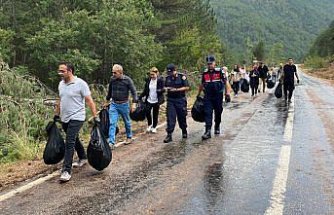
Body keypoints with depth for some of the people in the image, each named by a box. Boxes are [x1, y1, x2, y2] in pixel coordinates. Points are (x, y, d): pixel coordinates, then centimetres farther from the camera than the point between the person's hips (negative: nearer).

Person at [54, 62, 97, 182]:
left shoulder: (80, 84, -13)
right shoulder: (61, 84, 9)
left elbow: (89, 101, -13)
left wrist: (95, 117, -16)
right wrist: (56, 115, 21)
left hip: (76, 118, -7)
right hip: (64, 118, 8)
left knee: (69, 143, -14)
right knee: (74, 140, 21)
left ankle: (66, 171, -12)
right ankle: (83, 158, 42)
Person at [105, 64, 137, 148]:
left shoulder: (127, 80, -11)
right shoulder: (112, 79, 0)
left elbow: (133, 92, -10)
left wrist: (134, 103, -19)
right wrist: (107, 100, 24)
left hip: (124, 104, -2)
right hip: (113, 104, 2)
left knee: (127, 122, 14)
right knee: (112, 123, -7)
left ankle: (129, 137, 36)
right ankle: (111, 143, -7)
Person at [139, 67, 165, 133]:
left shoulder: (160, 80, -9)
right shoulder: (148, 80, 1)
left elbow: (163, 89, -7)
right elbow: (145, 90, 8)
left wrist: (160, 90, -28)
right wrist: (140, 97, 2)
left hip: (156, 100, -2)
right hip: (149, 100, 2)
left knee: (155, 114, 8)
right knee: (147, 112, -6)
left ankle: (154, 127, 27)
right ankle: (149, 124, 22)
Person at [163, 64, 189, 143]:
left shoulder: (182, 77, -6)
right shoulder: (167, 78, 7)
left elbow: (187, 87, -9)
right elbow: (165, 87, 19)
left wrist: (176, 89, -17)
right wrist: (166, 88, -6)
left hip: (180, 100, -3)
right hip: (170, 100, 3)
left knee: (182, 117, 9)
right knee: (170, 117, -6)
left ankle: (184, 132, 31)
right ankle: (169, 135, -5)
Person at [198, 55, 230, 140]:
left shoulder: (220, 71, -5)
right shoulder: (204, 73, 6)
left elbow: (225, 82, 1)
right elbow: (202, 84, 16)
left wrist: (227, 92, -3)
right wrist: (198, 94, 19)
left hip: (218, 96, -2)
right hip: (207, 96, 2)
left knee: (218, 112, 13)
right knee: (207, 113, -9)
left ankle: (217, 127, 35)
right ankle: (208, 131, -12)